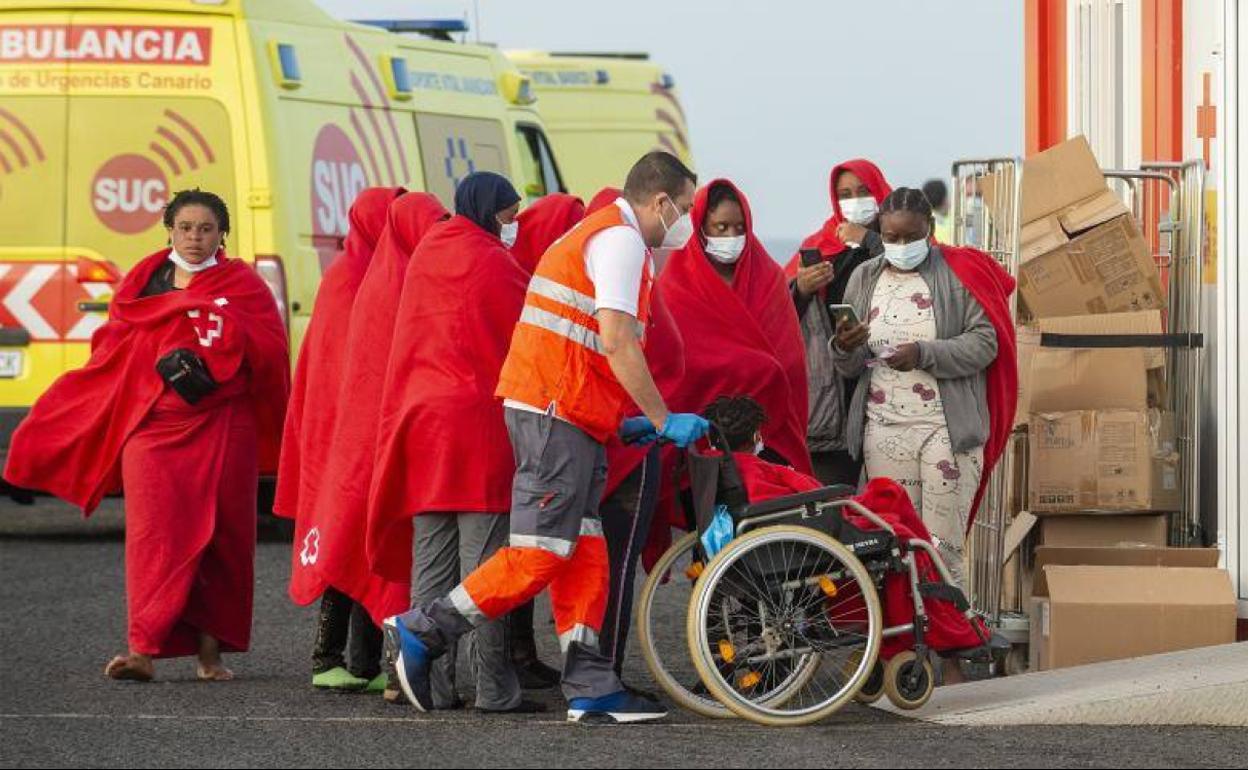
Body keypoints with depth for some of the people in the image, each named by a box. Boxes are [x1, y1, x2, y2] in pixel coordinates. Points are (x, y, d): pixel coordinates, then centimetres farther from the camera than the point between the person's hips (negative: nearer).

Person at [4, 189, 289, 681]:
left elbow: (268, 350, -1)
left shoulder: (242, 284, 8)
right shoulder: (143, 281, 13)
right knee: (153, 531, -11)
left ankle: (210, 650, 11)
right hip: (152, 423, 0)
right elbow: (114, 347, 14)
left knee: (221, 536, 1)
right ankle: (143, 650, -17)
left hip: (222, 429, 0)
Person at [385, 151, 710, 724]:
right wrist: (663, 420, -13)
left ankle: (591, 688, 6)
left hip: (570, 418, 11)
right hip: (557, 415, -11)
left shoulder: (596, 233, 24)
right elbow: (617, 340, -18)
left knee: (584, 556, 7)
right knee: (540, 554, -10)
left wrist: (620, 420, 20)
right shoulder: (622, 239, -8)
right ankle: (421, 633, -6)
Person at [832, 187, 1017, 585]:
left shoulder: (959, 273, 0)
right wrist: (845, 350, -11)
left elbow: (985, 342, -8)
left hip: (947, 429, -4)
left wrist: (924, 354, -20)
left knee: (944, 545, -5)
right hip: (883, 430, 4)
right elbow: (851, 369, 13)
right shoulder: (864, 279, 12)